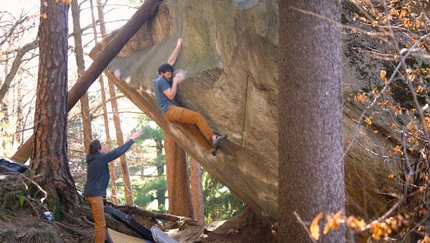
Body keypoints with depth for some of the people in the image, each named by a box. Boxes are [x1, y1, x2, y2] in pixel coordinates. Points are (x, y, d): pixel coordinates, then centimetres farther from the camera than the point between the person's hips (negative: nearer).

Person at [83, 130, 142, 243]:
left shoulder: (94, 159, 15)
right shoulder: (100, 158, -13)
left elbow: (114, 152, 23)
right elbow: (118, 152, -12)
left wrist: (130, 140, 27)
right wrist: (132, 139, -5)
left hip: (91, 193, 10)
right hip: (95, 194, -10)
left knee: (100, 223, 17)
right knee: (100, 224, -8)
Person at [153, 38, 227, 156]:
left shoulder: (162, 79, 19)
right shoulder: (161, 81, -10)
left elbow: (171, 61, 21)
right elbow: (171, 96, -16)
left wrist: (178, 47, 21)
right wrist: (175, 82, -7)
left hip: (171, 112, 10)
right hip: (171, 110, -10)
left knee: (193, 129, 7)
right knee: (198, 117, -17)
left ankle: (212, 148, 6)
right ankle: (213, 138, -21)